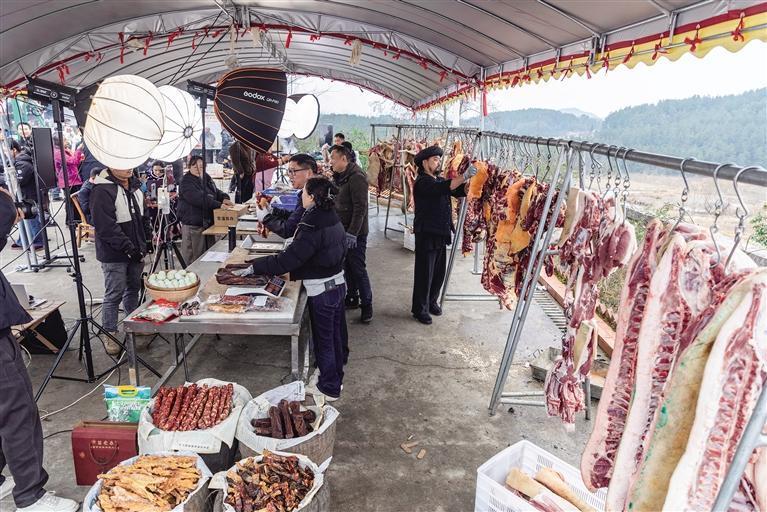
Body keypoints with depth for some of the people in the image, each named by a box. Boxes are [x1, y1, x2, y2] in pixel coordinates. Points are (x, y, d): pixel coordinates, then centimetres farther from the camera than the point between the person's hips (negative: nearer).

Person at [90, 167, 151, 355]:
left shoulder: (134, 185, 10)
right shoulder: (102, 191, -18)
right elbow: (105, 226, -23)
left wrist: (145, 239, 16)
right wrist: (128, 247, -23)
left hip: (135, 250, 8)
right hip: (114, 255, -8)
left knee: (134, 288, 19)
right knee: (114, 295, -1)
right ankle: (109, 334, 12)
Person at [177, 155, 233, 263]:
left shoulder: (207, 178, 14)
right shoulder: (186, 182, -12)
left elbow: (216, 191, 17)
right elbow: (199, 199, -26)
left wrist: (224, 198, -7)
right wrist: (219, 205, -32)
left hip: (208, 222, 8)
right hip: (193, 225, -8)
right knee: (194, 258, -5)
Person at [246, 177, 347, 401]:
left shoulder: (312, 228, -25)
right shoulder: (333, 220, 2)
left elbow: (288, 259, -27)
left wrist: (255, 266, -17)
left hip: (321, 291, -8)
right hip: (338, 283, 8)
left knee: (323, 340, 8)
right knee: (335, 335, 21)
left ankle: (329, 388, 23)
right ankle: (335, 378, 38)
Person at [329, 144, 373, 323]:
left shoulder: (356, 177, -18)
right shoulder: (340, 177, 11)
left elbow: (360, 208, -22)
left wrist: (352, 233, -24)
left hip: (355, 234, -9)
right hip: (342, 231, 9)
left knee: (358, 269, -2)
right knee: (347, 267, 16)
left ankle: (367, 305, 10)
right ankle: (352, 298, 30)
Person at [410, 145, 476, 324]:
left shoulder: (440, 181, 15)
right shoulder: (423, 182, -13)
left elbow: (460, 192, 7)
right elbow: (444, 188, -31)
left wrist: (470, 180, -11)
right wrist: (464, 176, -32)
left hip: (440, 234, 8)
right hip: (427, 234, -8)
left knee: (439, 273, 14)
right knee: (425, 273, 0)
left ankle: (431, 301, 32)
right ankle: (420, 309, 12)